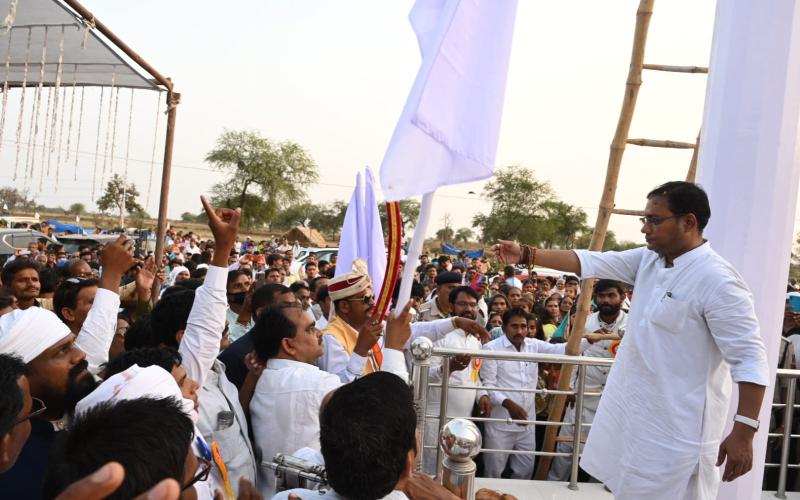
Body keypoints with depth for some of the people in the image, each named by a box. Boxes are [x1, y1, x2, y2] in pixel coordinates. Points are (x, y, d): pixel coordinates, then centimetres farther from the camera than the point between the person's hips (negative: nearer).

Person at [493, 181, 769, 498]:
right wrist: (526, 255, 1)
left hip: (677, 426, -8)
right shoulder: (648, 260, 2)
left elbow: (750, 358, -21)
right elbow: (591, 262, 5)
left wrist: (743, 432, -24)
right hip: (634, 409, 8)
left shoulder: (718, 281, -21)